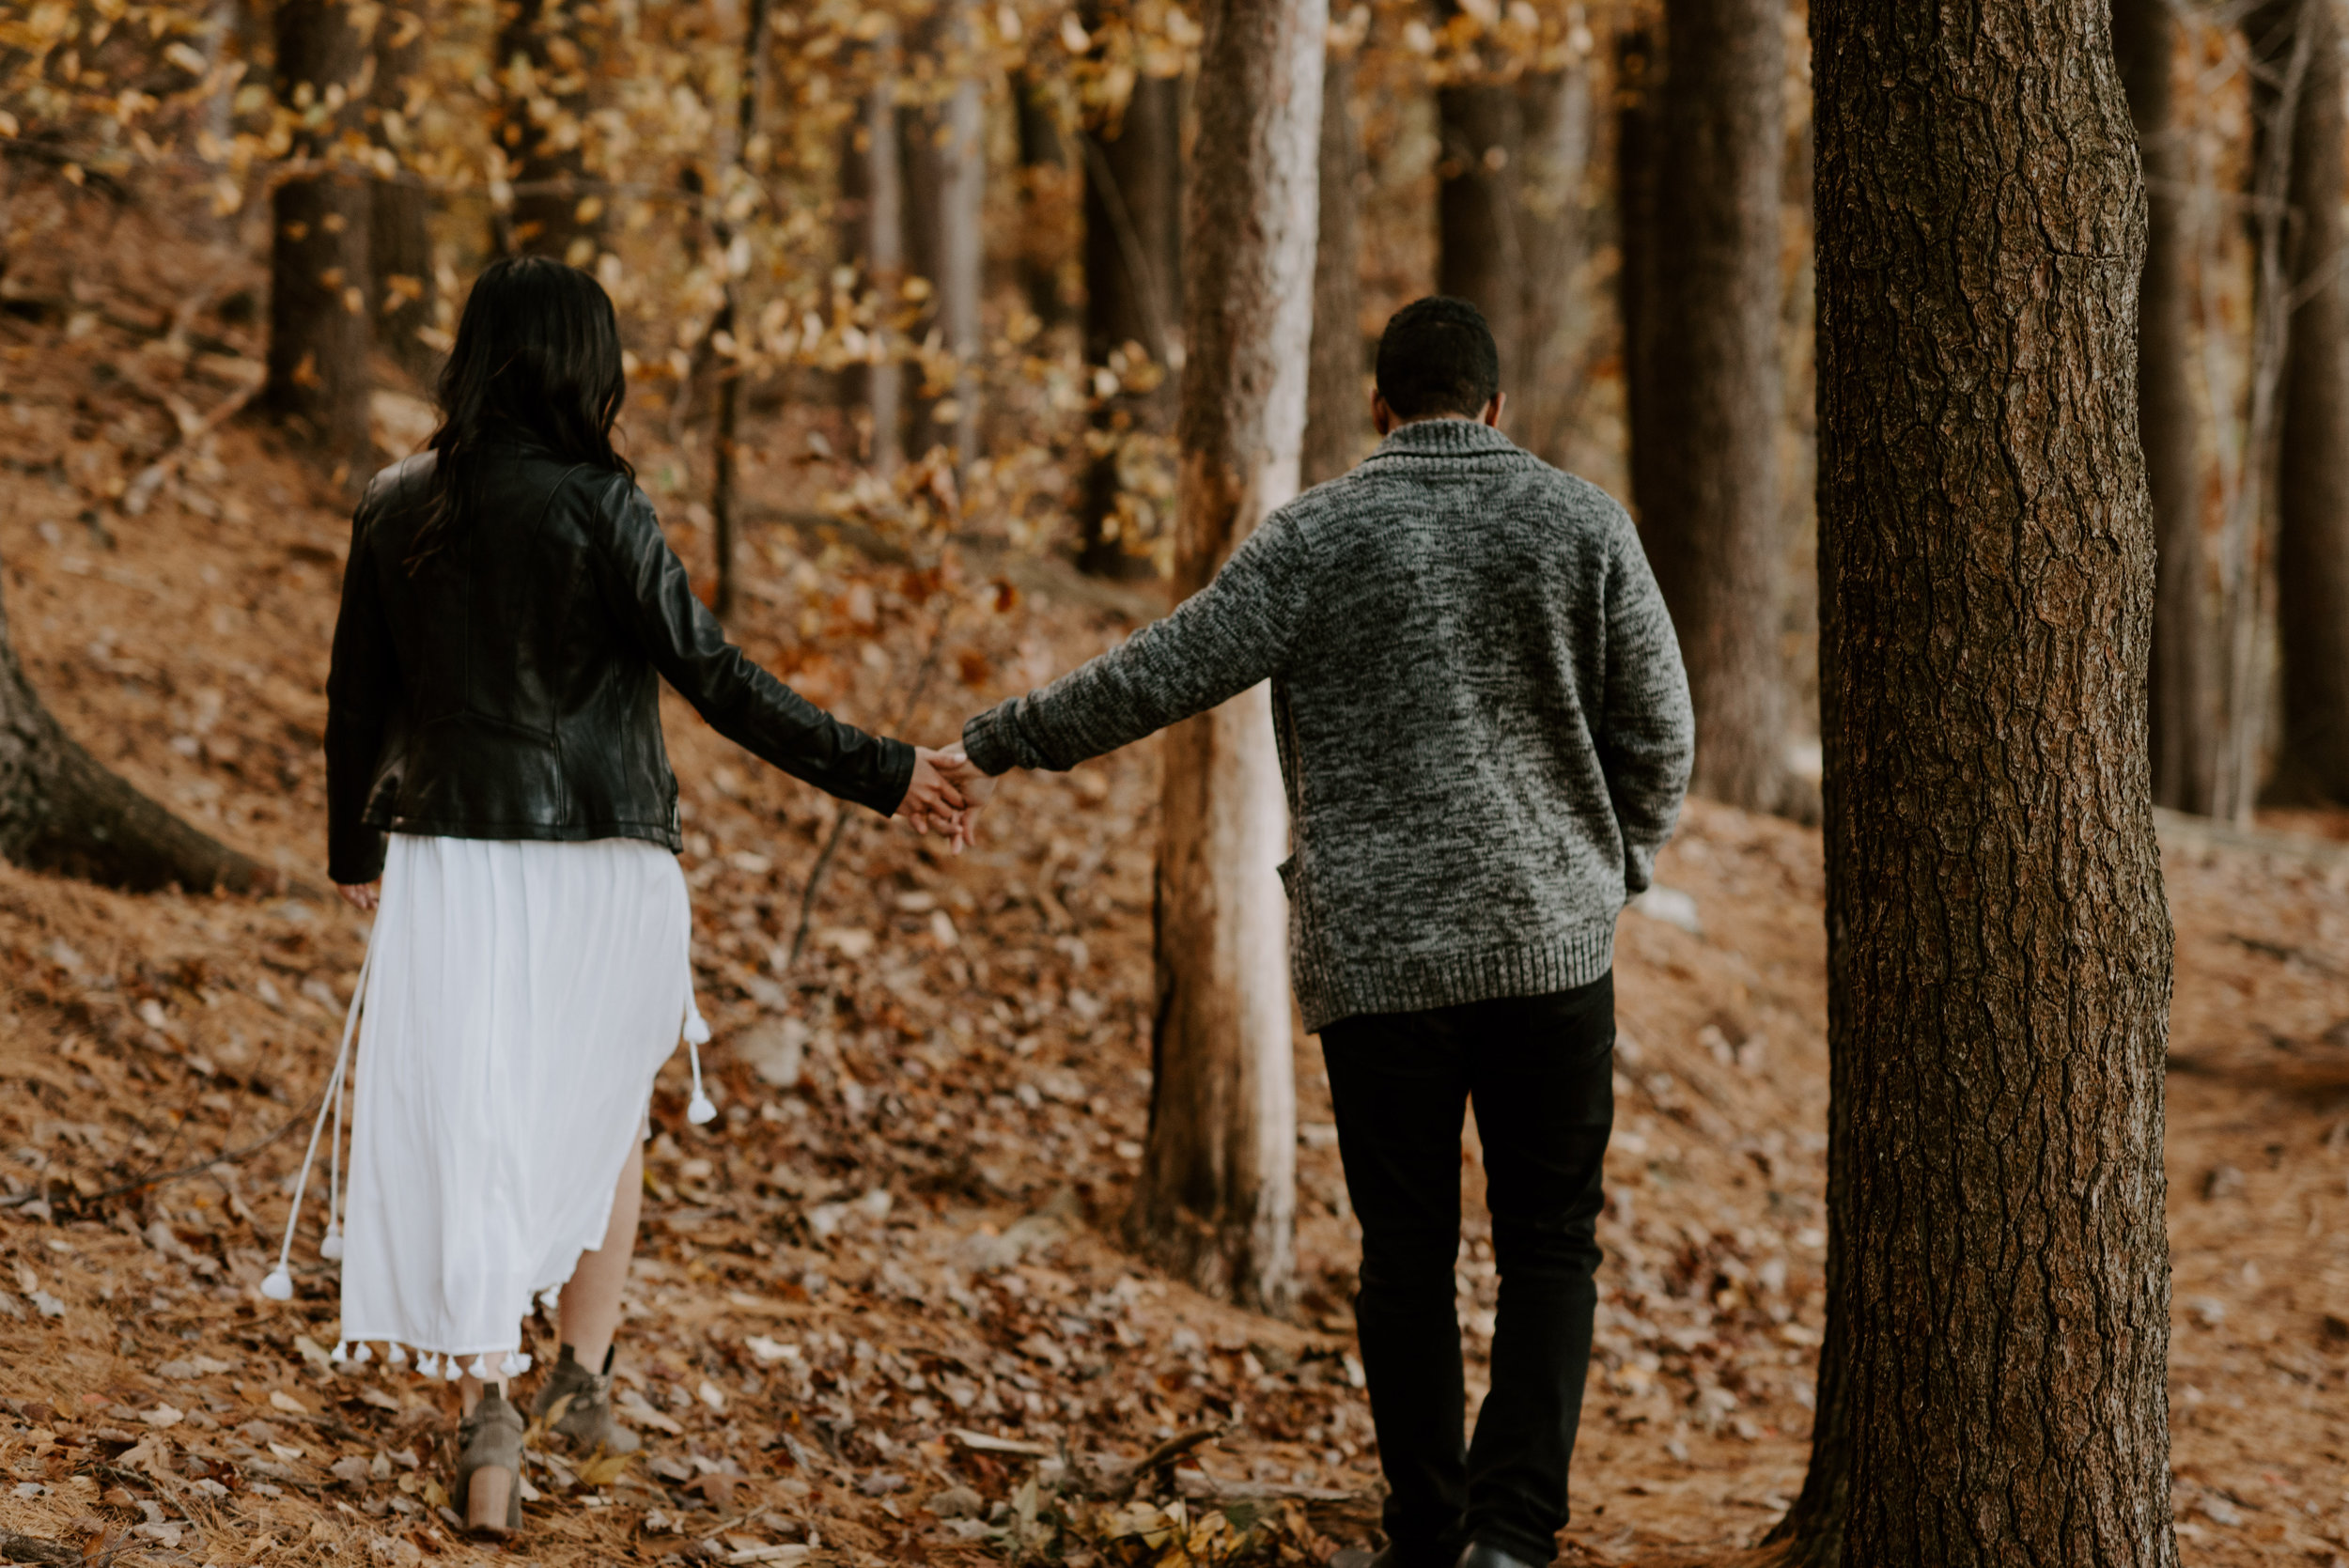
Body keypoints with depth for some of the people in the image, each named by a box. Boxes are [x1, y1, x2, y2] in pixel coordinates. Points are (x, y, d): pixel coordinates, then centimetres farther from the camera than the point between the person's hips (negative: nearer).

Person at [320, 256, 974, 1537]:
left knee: (460, 1140, 4)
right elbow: (710, 676, -14)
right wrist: (879, 774, -10)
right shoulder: (595, 504, -10)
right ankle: (583, 1373, 19)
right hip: (595, 866, -2)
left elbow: (358, 697, 9)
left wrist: (354, 854, 23)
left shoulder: (396, 508, 2)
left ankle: (482, 1402, -8)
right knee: (601, 1113, 20)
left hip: (447, 865, 2)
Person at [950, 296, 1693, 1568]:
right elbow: (1658, 729, 3)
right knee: (1548, 1249, 7)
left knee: (1407, 1258, 9)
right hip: (1551, 939, 1)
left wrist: (1009, 738, 5)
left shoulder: (1317, 537, -2)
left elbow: (1170, 669, -6)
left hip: (1379, 949, 0)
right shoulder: (1581, 523, 2)